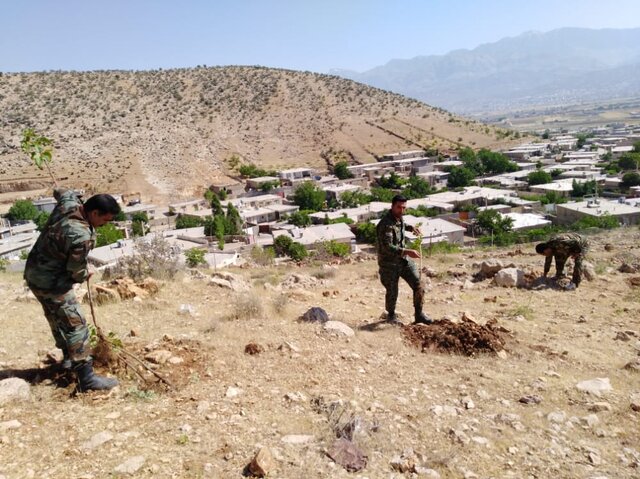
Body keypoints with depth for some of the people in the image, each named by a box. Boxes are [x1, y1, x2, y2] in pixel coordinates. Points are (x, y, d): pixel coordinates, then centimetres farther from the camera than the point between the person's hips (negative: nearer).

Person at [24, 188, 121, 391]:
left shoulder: (68, 203, -9)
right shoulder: (81, 236, -33)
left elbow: (61, 192, 18)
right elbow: (76, 272, -21)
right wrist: (86, 275, 0)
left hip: (35, 273, 10)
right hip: (51, 282, -10)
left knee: (57, 317, 24)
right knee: (75, 324, -8)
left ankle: (69, 357, 43)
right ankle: (86, 377, -7)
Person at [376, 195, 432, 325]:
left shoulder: (399, 217, 2)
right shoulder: (386, 224, -24)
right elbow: (387, 247, -33)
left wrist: (411, 227, 13)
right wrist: (407, 252, -40)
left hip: (404, 260, 7)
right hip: (389, 263, -7)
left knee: (418, 285, 0)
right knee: (392, 292, 8)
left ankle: (419, 314, 14)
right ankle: (391, 315, 34)